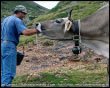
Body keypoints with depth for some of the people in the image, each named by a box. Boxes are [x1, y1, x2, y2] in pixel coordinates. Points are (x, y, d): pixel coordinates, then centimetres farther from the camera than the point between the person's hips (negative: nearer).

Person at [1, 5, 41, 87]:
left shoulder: (6, 19, 19)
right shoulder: (17, 21, -10)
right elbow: (26, 32, -25)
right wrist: (37, 30, -14)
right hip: (9, 47, -9)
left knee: (4, 71, 15)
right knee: (9, 72, -7)